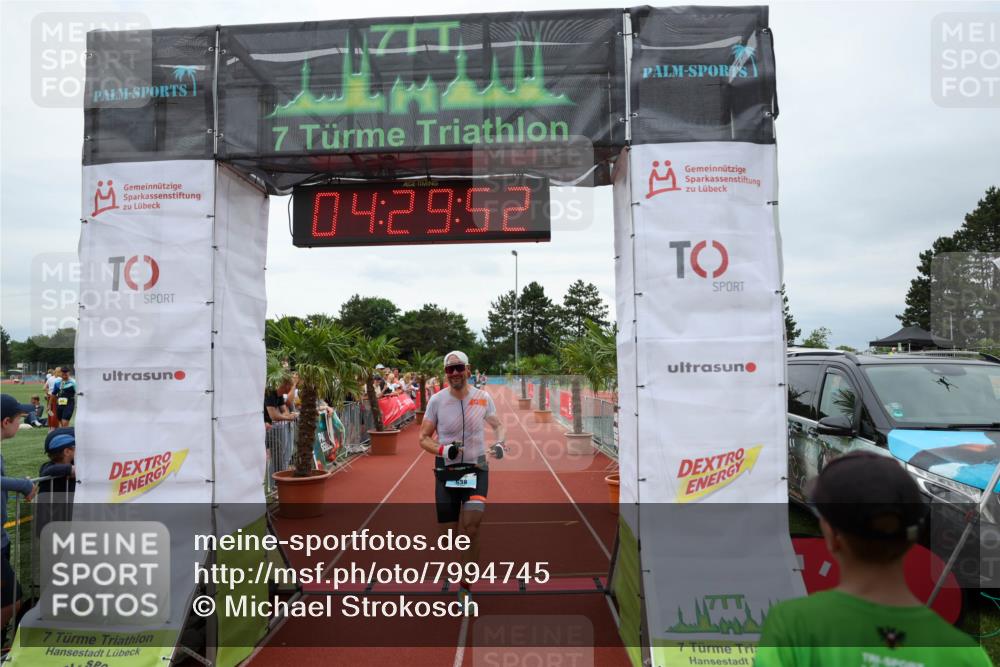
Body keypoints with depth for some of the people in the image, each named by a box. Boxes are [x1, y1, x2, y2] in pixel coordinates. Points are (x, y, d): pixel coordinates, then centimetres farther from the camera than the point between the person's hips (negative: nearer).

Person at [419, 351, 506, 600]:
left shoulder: (483, 398, -3)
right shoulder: (436, 400, -6)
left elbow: (498, 425, 14)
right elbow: (423, 437, 0)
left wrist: (499, 443, -8)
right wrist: (443, 450, -20)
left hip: (476, 469, 0)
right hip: (446, 471, 0)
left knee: (472, 527, -15)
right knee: (448, 532, 5)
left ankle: (465, 586, 4)